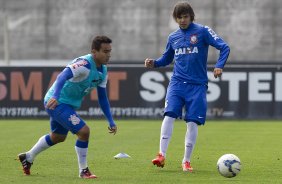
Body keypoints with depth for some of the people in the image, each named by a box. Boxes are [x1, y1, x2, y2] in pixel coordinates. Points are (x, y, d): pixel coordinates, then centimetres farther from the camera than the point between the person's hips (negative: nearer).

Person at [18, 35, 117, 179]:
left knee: (58, 137, 27)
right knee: (84, 131, -19)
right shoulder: (84, 64, -26)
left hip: (68, 104, 10)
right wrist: (56, 96, -57)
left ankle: (28, 157, 46)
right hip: (57, 102, -10)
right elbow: (63, 76, -41)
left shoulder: (103, 71, 2)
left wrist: (110, 121, 8)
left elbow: (102, 97, 11)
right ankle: (83, 171, -4)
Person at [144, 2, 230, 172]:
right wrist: (154, 63, 4)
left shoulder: (202, 31, -3)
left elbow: (224, 47, -6)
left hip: (197, 85, -3)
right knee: (169, 115, -16)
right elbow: (167, 58, 25)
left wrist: (219, 66, -21)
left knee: (192, 122, -3)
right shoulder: (173, 37, 11)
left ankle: (187, 161, 9)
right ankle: (162, 155, -16)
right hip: (177, 83, 3)